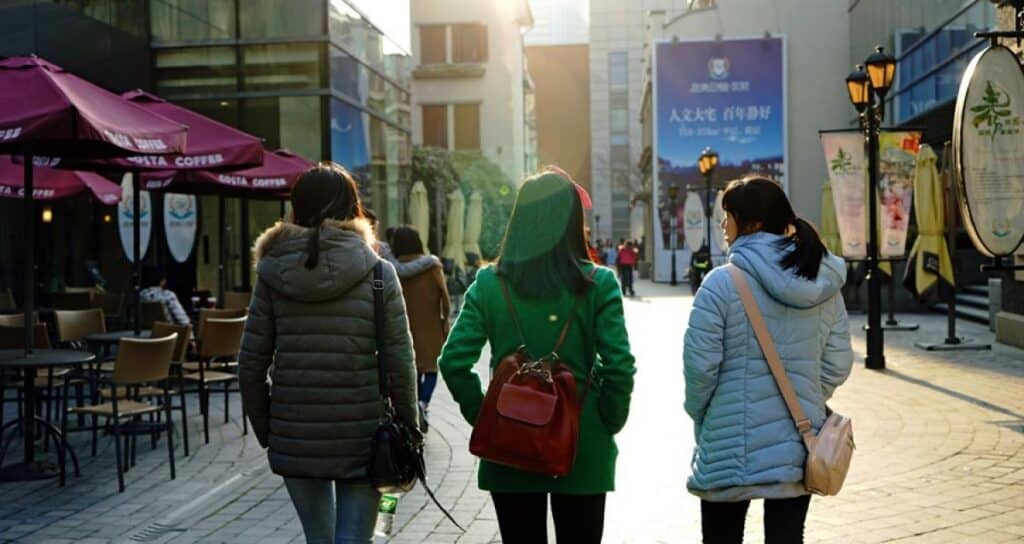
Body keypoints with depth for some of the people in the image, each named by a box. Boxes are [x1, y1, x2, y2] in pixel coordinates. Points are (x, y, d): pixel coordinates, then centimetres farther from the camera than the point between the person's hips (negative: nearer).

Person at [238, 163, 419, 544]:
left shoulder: (272, 274, 0)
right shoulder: (378, 274, -5)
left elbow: (251, 364, 0)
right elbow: (399, 363, -7)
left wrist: (265, 429, 11)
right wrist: (408, 428, 3)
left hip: (295, 439, 3)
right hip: (362, 438, -2)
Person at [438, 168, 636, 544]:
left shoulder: (489, 283, -3)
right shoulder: (598, 284, -8)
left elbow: (453, 361, -8)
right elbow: (620, 367, -12)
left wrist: (483, 417, 2)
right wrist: (608, 424, 1)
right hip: (582, 452, -1)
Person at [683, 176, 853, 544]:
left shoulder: (722, 283, -14)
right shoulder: (825, 286, 2)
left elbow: (700, 364, -14)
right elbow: (838, 365, 5)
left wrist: (699, 412, 4)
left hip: (732, 446, -4)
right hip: (798, 446, 4)